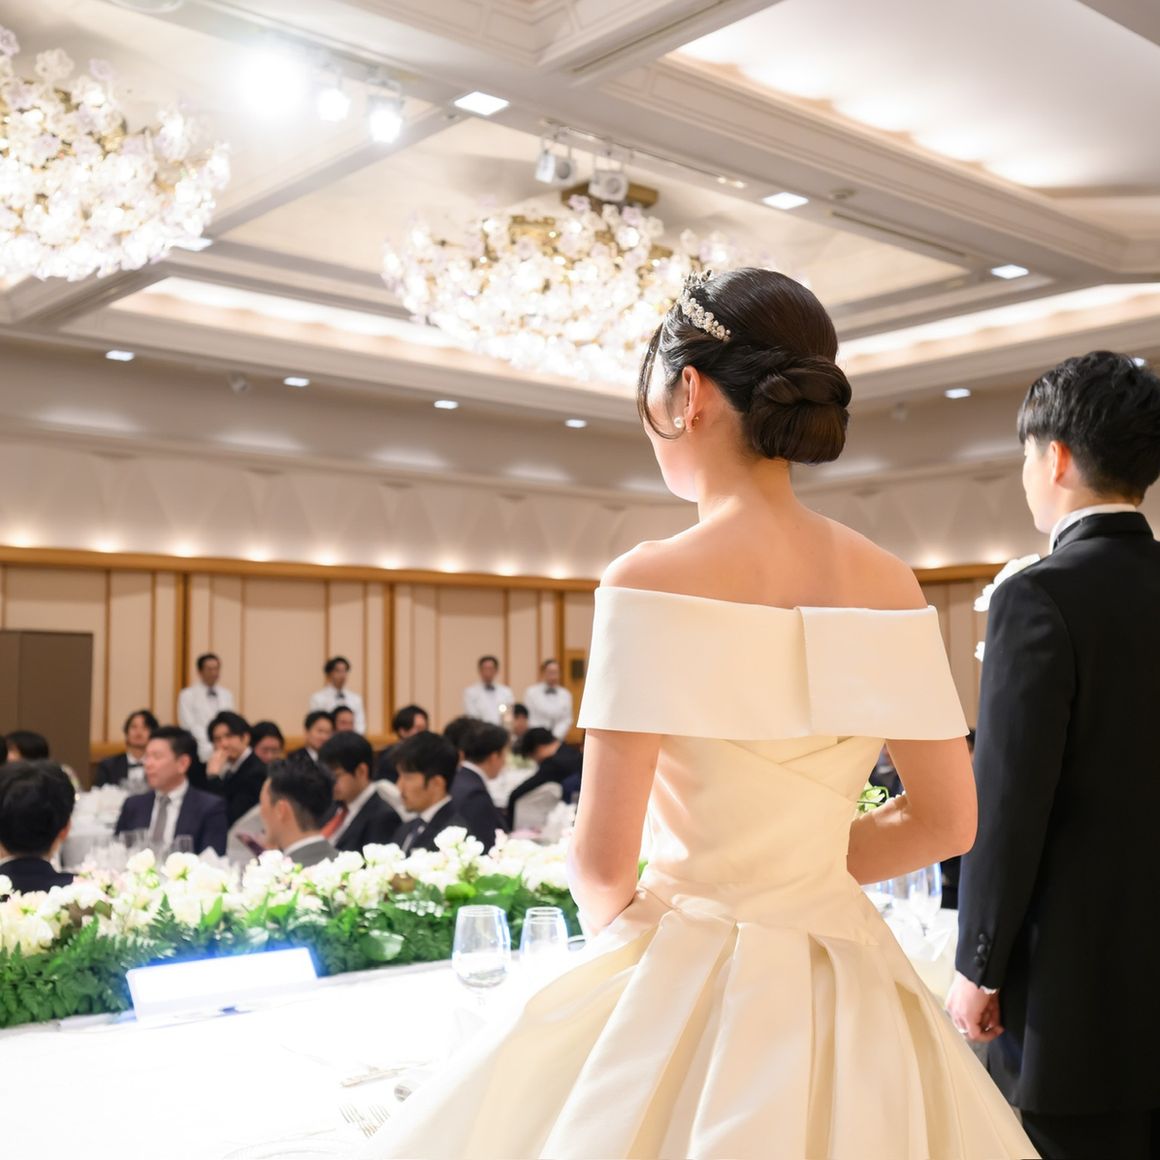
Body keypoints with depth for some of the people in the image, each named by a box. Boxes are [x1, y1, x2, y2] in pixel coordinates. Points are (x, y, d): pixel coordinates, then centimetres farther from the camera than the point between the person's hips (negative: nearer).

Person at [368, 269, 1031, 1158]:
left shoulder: (654, 581, -17)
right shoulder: (890, 584, -2)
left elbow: (602, 859, -17)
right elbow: (946, 820, 3)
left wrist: (613, 917, 5)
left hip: (685, 979, -5)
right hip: (846, 987, 5)